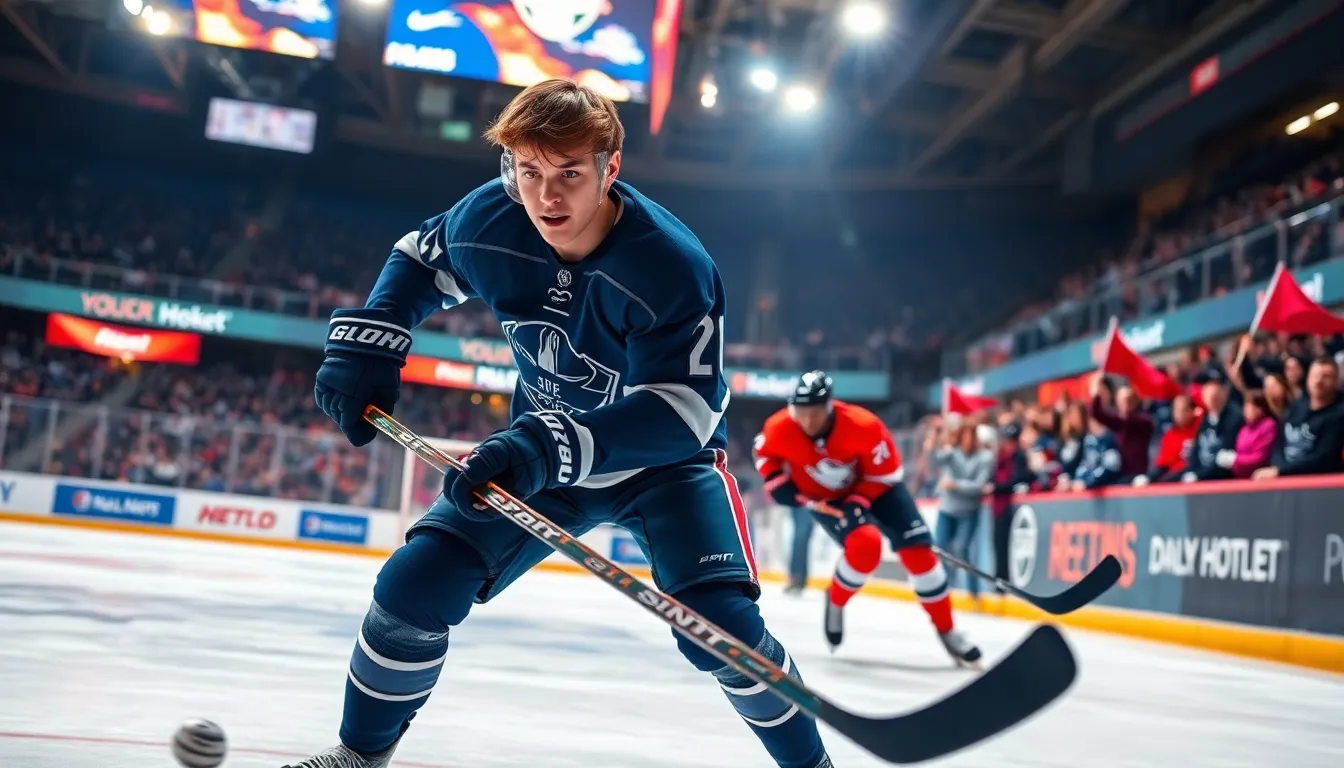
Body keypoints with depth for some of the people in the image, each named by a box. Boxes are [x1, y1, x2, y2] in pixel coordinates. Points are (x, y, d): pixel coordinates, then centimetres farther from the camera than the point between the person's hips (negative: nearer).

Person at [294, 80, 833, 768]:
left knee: (718, 624, -22)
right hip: (540, 451, 4)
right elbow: (417, 262, 5)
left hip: (665, 459, -3)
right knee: (414, 584, -7)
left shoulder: (673, 264, -31)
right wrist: (365, 343, -11)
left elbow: (682, 410, -36)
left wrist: (554, 448, -48)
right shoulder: (488, 221, -17)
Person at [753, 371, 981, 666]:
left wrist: (859, 502, -27)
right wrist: (778, 482, -14)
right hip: (823, 498, -1)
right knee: (866, 544, -29)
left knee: (918, 550, -7)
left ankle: (946, 629, 9)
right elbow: (765, 453, -1)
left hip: (874, 486, 1)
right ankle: (835, 600, -1)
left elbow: (886, 472, -18)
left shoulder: (864, 426, -33)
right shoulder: (779, 429, -26)